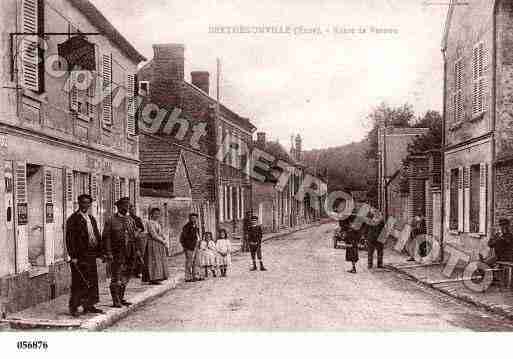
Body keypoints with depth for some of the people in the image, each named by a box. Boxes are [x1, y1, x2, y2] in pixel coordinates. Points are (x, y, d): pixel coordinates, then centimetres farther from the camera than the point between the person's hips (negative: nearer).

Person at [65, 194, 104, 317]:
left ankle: (89, 306, 20)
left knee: (92, 282, 10)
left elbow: (97, 237, 19)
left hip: (91, 256, 7)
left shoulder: (92, 219, 16)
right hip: (80, 257, -7)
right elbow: (70, 239, -12)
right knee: (79, 283, -3)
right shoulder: (73, 219, -7)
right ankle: (74, 307, 7)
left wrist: (100, 252, 12)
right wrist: (73, 256, -17)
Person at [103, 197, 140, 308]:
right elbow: (106, 237, -9)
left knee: (125, 278, 13)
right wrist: (108, 253, -16)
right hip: (117, 254, -5)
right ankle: (116, 301, 10)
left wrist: (136, 251, 10)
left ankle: (121, 298, 25)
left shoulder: (130, 220, 12)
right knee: (116, 278, 1)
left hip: (129, 254, 6)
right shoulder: (111, 220, -5)